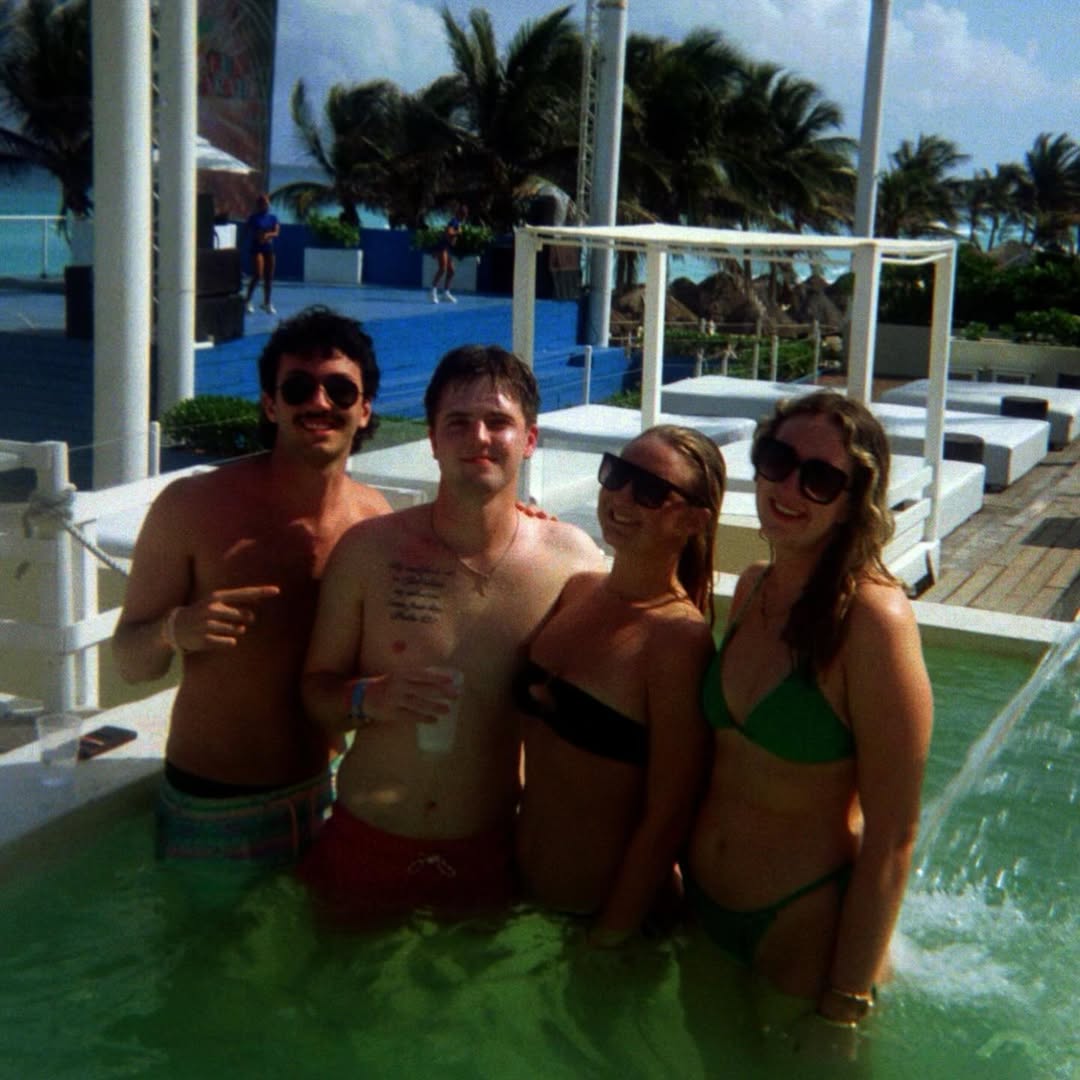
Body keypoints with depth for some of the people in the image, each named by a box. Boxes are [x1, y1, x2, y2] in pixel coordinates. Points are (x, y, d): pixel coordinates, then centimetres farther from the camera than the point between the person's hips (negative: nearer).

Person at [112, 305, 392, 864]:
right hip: (211, 811, -4)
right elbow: (129, 660, -10)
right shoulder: (192, 506, -15)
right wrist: (174, 630, -32)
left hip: (324, 796, 4)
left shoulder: (375, 519, -4)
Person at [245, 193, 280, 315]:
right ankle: (248, 301, -5)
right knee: (258, 275, -14)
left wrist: (268, 235, -19)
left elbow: (276, 232, -1)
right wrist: (259, 236, -21)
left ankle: (267, 303, 18)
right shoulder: (254, 218, -3)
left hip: (269, 248, 5)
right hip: (256, 248, -5)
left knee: (269, 277, 7)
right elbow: (250, 233, -6)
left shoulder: (273, 217, 8)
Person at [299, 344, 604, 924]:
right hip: (366, 847, 0)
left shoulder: (575, 561, -7)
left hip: (492, 855, 0)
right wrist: (369, 698, -19)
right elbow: (316, 689, 0)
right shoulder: (368, 550, -8)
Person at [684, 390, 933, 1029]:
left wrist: (848, 1000, -18)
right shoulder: (753, 587, -1)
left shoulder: (872, 617, -23)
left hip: (808, 926, -7)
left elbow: (892, 838, -21)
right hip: (704, 905, 7)